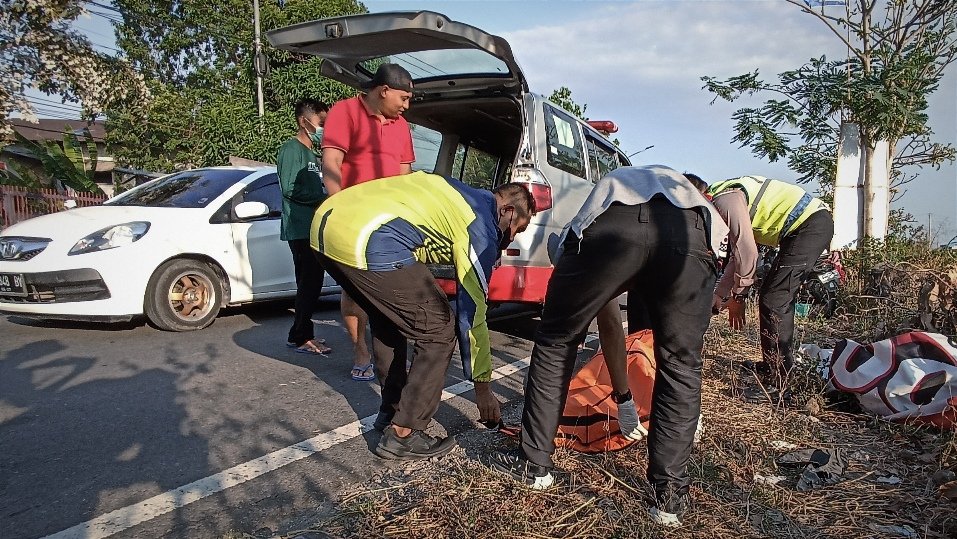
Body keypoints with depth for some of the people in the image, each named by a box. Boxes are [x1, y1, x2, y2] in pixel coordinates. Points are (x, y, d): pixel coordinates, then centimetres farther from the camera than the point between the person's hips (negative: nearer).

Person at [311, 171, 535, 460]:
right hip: (368, 242, -10)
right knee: (439, 330, 3)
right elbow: (472, 313, 6)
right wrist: (482, 385, 15)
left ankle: (391, 410, 34)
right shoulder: (480, 227, 5)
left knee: (387, 320, 27)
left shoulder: (462, 196, 27)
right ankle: (402, 434, 8)